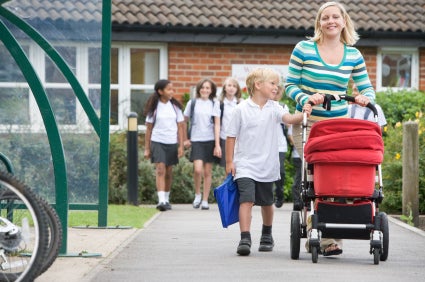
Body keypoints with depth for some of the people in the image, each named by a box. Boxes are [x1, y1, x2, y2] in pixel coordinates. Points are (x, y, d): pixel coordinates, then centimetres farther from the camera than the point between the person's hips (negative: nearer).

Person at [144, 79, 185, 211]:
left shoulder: (175, 106, 6)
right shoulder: (154, 107, 0)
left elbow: (180, 127, 8)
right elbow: (149, 128, 3)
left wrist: (181, 146, 2)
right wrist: (147, 148, 1)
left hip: (172, 143, 3)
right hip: (157, 142, -3)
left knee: (168, 172, 10)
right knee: (160, 170, -15)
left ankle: (166, 199, 23)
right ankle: (161, 200, -22)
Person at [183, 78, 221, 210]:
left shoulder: (214, 104, 5)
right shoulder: (192, 103, 4)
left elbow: (217, 125, 2)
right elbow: (184, 121, 13)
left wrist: (217, 144, -5)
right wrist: (185, 139, 8)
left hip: (210, 140, 1)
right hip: (196, 140, -1)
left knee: (208, 172, 3)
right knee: (198, 169, -16)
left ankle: (205, 200, 11)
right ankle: (197, 195, 7)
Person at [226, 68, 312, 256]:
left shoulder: (273, 108, 2)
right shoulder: (241, 109, -6)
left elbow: (288, 118, -16)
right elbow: (231, 136, -1)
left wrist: (303, 114, -36)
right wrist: (229, 162, -3)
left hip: (267, 166, 4)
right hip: (245, 165, -4)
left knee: (266, 202, 16)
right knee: (246, 200, -17)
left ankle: (267, 235, 36)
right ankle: (245, 239, -20)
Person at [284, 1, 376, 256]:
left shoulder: (353, 55, 7)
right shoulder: (304, 49, -1)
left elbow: (367, 89, 12)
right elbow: (290, 85, 1)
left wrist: (365, 98, -12)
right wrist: (307, 98, -18)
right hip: (308, 123, -2)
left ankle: (332, 237, -3)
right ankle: (324, 239, -10)